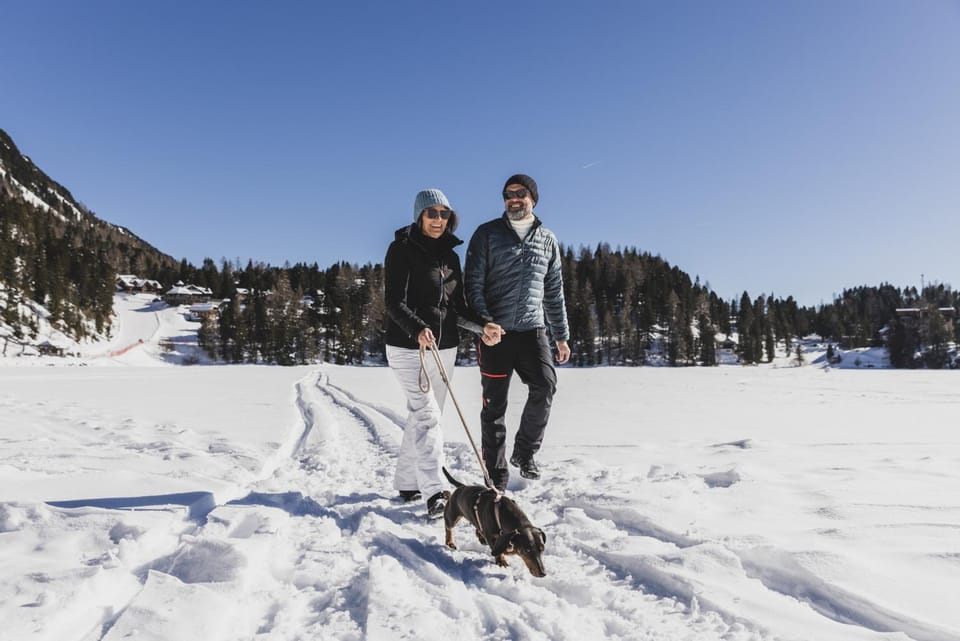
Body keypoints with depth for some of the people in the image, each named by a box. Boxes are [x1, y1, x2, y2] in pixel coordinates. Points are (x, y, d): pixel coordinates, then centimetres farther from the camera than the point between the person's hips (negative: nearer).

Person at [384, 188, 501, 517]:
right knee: (427, 415, -15)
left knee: (422, 416, 11)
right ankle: (435, 493, -16)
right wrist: (418, 329, -33)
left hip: (444, 347, 6)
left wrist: (482, 326, -6)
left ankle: (407, 484, 24)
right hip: (408, 347, -6)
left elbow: (458, 306, 12)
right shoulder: (402, 249, -6)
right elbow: (394, 302, -15)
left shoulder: (450, 255, 13)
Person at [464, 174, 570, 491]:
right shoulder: (487, 234, 3)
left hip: (533, 329, 3)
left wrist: (561, 335, 14)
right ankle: (496, 475, 12)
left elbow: (554, 291, 17)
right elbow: (473, 282, -3)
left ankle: (525, 451, 8)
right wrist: (483, 323, -17)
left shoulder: (547, 240, 13)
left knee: (545, 386, -16)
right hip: (495, 332, -2)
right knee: (495, 405, 1)